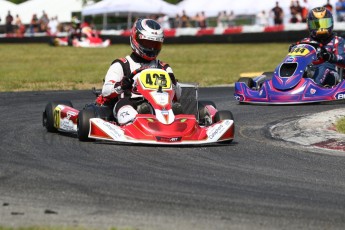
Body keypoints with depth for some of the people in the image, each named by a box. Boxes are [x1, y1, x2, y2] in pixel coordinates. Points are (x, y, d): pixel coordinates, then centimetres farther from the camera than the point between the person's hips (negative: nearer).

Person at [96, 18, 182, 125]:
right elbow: (106, 91, 2)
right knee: (123, 103, -36)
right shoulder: (120, 65, 17)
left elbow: (177, 96, 15)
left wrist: (173, 83, -8)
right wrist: (121, 85, -21)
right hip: (132, 108, -3)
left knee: (175, 106, -27)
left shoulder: (164, 68, 26)